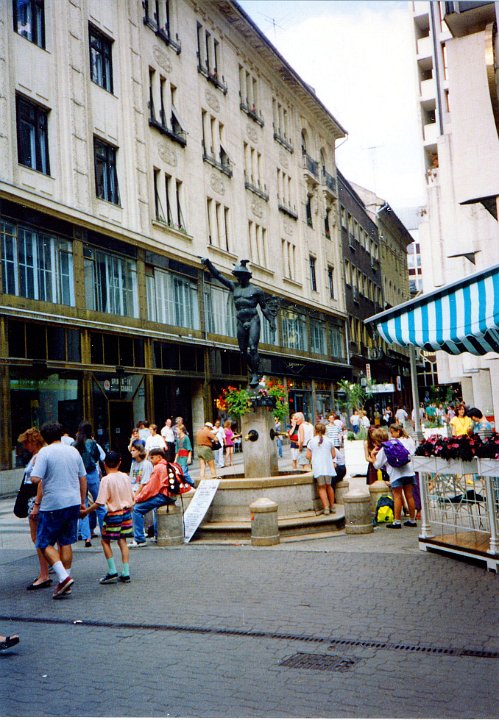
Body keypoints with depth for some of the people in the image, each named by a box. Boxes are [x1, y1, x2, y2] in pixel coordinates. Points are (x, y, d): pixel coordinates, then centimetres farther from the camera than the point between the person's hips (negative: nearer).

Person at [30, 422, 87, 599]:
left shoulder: (45, 452, -8)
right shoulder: (73, 450, 9)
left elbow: (37, 479, -16)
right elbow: (83, 478, 13)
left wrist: (36, 504, -7)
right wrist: (83, 501, 20)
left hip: (52, 504, -6)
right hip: (73, 503, 6)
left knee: (45, 543, 3)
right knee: (66, 542, 13)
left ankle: (63, 577, -11)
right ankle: (65, 580, 15)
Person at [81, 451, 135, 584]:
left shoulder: (106, 479, -16)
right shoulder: (125, 477, 2)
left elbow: (100, 502, -18)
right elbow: (132, 497, 11)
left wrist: (85, 511, -8)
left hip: (113, 514, -6)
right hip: (126, 512, 6)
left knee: (105, 541, 9)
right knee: (122, 541, 10)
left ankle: (112, 571, 4)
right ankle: (125, 573, 8)